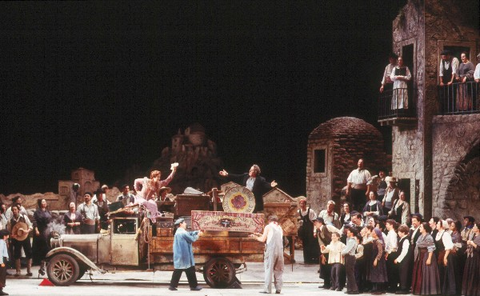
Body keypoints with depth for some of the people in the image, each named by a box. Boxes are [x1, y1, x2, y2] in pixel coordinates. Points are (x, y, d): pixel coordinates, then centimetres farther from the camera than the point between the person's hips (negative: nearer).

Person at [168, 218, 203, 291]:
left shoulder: (178, 232, 16)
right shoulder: (182, 232, -16)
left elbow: (189, 234, 21)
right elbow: (192, 239, -12)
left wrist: (197, 232, 10)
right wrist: (197, 235, 5)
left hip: (179, 255, 9)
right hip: (184, 255, -9)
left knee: (178, 271, 9)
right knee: (190, 270, 0)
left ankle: (172, 286, 5)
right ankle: (193, 286, 5)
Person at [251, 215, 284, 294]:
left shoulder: (268, 227, 2)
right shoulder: (280, 228, 18)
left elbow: (263, 240, 0)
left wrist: (256, 237, 18)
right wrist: (261, 235, 29)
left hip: (271, 250, -5)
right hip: (280, 250, 5)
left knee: (269, 269, -3)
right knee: (278, 270, 9)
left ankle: (267, 289, -7)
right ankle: (278, 289, 5)